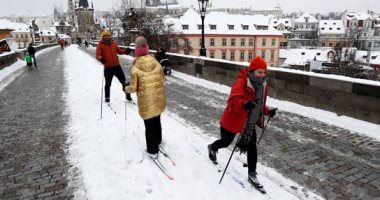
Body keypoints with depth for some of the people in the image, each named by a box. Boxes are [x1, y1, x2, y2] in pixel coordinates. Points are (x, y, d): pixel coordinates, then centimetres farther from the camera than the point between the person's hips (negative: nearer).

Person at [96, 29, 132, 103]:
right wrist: (101, 58, -31)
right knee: (108, 83, 10)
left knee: (123, 81, 5)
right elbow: (98, 55, -9)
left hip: (117, 66, 3)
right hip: (108, 68, -3)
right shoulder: (100, 45, -3)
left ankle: (127, 95, 18)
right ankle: (107, 98, 27)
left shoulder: (113, 43, 7)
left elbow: (119, 51, 16)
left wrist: (125, 51, -2)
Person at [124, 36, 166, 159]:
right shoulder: (156, 63, -6)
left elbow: (134, 88, -13)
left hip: (146, 102, -4)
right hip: (158, 99, 4)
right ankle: (158, 142, 44)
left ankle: (153, 150, 20)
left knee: (149, 125, 9)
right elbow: (162, 79, 4)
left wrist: (126, 88, 8)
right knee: (157, 121, 24)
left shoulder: (135, 68, -17)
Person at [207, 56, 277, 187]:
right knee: (225, 142, 17)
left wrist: (267, 111, 4)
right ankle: (212, 148, 52)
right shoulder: (241, 82, -26)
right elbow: (234, 99, -43)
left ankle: (252, 175, 20)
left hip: (250, 123, 6)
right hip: (234, 120, -6)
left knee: (252, 147, 4)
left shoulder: (262, 85, 1)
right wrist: (244, 104, -61)